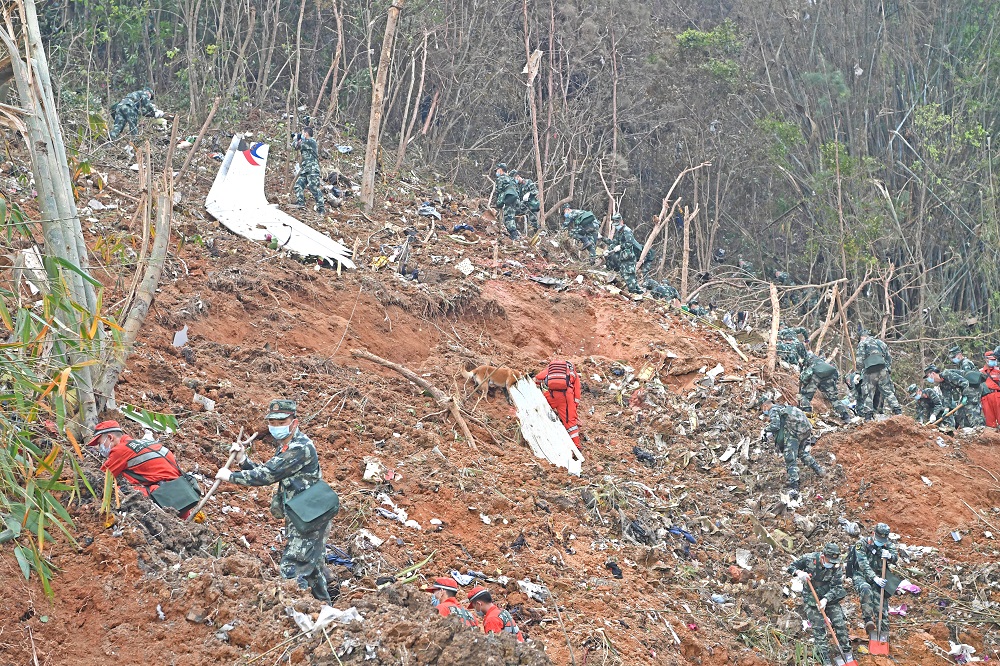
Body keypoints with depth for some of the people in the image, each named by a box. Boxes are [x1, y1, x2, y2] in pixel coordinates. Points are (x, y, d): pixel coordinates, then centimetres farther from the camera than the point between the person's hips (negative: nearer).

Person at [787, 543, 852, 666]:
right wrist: (799, 572, -24)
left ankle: (847, 654, 12)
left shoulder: (836, 568, -10)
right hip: (812, 600, -2)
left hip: (830, 599, 2)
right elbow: (791, 567, -1)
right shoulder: (809, 559, -12)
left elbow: (836, 588, -14)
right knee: (819, 629, -6)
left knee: (840, 624, -4)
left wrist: (825, 599, -28)